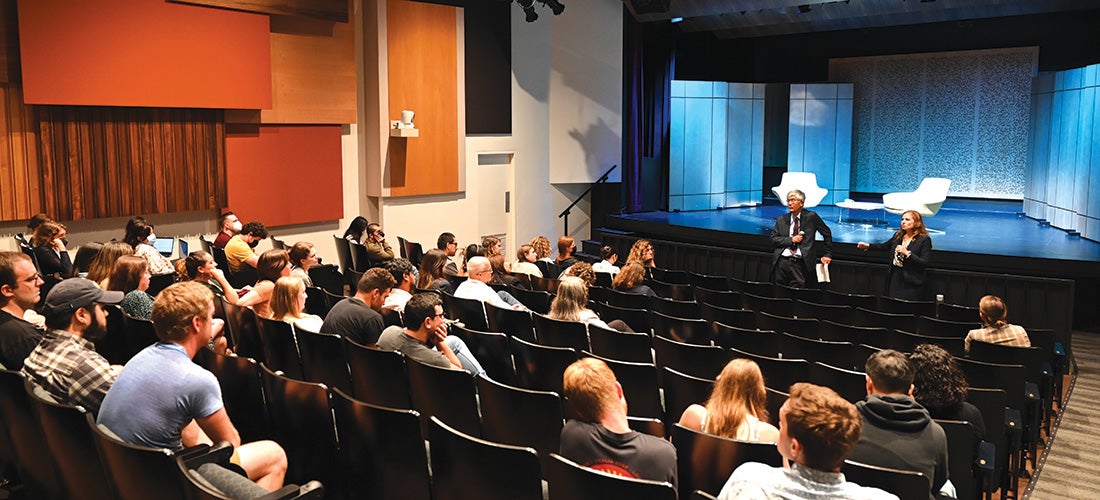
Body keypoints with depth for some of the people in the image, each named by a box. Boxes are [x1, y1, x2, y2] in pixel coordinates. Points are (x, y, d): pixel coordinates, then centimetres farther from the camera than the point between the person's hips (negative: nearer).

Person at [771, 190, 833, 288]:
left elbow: (827, 234, 11)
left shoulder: (811, 217, 4)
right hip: (782, 261, 3)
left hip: (800, 264, -3)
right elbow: (773, 239, 5)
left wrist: (827, 254, 7)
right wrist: (791, 240, -8)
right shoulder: (781, 220, 11)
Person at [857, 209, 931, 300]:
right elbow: (885, 246, 26)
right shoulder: (898, 236, 10)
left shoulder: (924, 239, -9)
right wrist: (868, 246, 15)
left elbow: (925, 263, -14)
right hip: (894, 279, 6)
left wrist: (907, 253, -22)